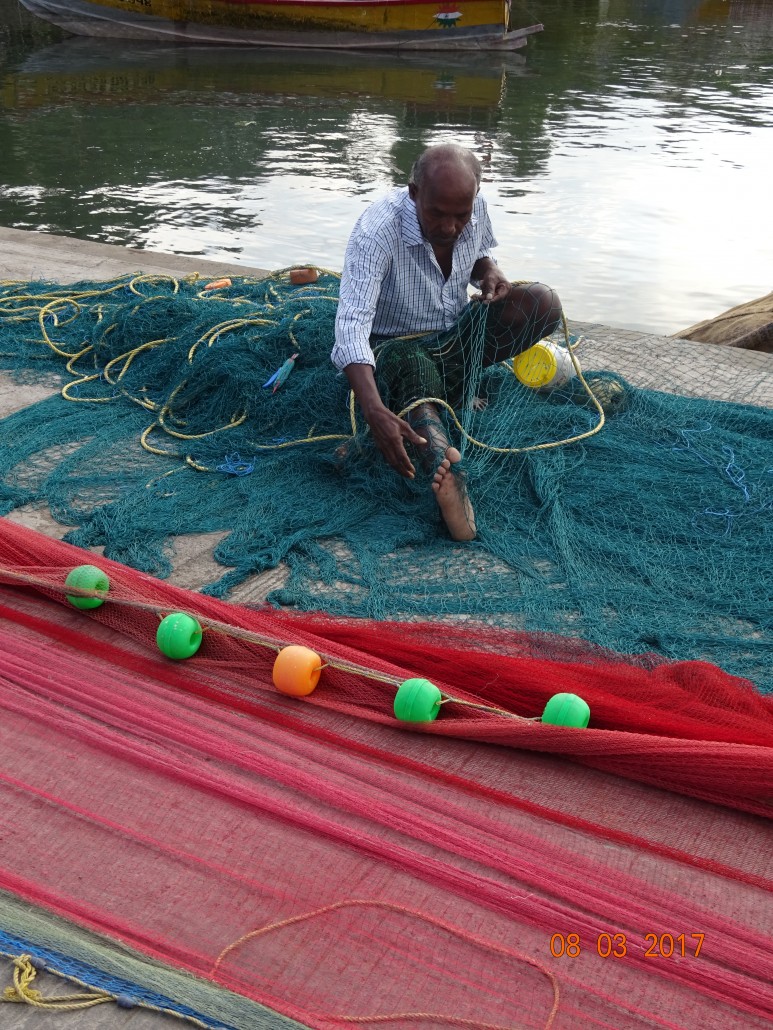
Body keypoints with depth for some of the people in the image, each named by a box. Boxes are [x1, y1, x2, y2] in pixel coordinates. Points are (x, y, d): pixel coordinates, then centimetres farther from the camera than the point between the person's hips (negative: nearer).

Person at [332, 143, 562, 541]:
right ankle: (448, 473, -68)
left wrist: (490, 271, -13)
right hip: (396, 343, -6)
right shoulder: (376, 232, -29)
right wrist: (375, 412, -54)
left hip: (455, 336, 6)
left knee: (542, 302, -16)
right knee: (412, 368, -43)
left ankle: (458, 385, -16)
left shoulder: (474, 208, -10)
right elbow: (352, 325, -39)